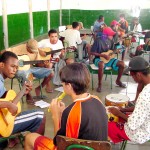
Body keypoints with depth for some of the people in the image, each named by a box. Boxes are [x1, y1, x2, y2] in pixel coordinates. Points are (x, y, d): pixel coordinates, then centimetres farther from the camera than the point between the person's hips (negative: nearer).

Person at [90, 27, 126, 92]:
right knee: (102, 65, -42)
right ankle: (99, 84, -23)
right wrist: (103, 55, -21)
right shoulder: (98, 40, -17)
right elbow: (92, 52, -16)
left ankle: (118, 80, 11)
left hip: (109, 58, 6)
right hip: (99, 59, -6)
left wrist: (116, 51, -11)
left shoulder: (110, 41, 2)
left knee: (122, 64, -12)